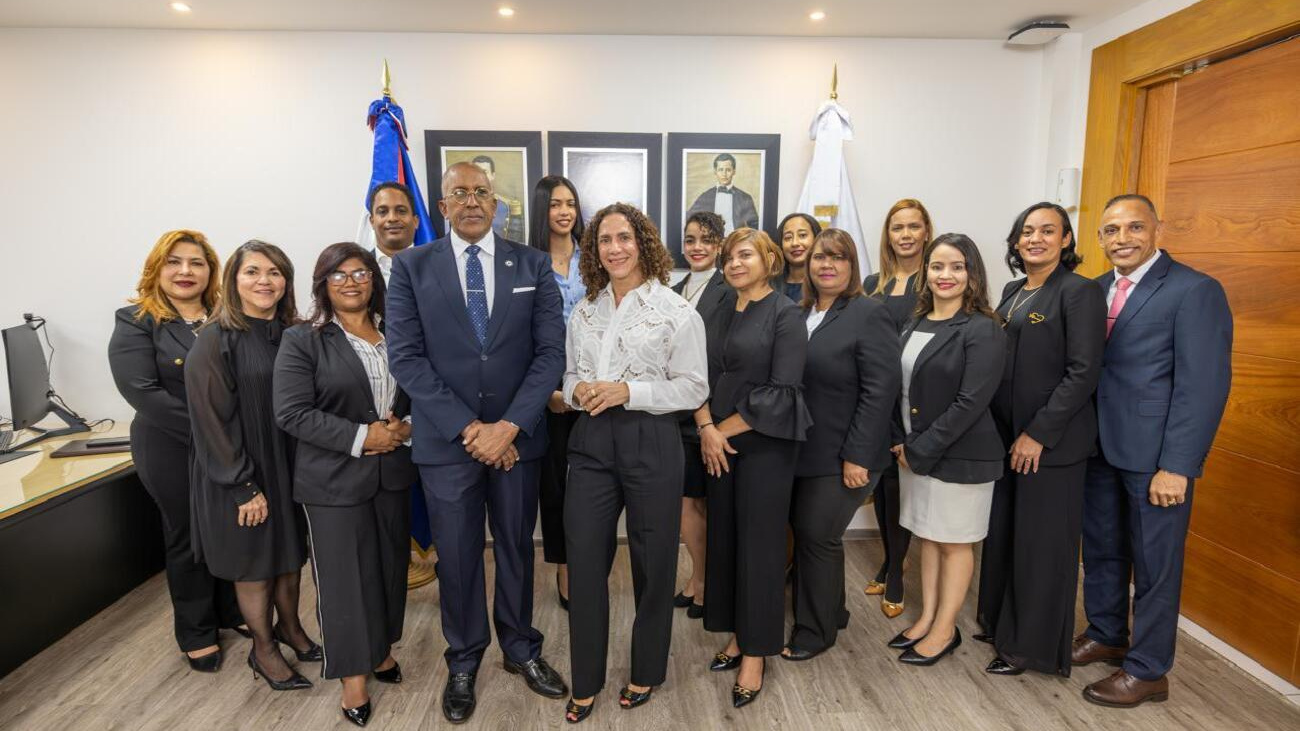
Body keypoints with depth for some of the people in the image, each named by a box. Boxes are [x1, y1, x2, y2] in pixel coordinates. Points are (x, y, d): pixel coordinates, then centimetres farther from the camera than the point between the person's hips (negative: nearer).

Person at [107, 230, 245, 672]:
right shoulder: (135, 321, -6)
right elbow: (141, 391, -17)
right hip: (173, 453, -3)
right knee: (188, 538, 12)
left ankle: (230, 613, 36)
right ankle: (195, 633, 30)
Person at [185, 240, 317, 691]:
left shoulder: (292, 334, 1)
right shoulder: (215, 340, -14)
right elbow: (212, 419, -16)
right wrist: (245, 485, -16)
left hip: (290, 465, 5)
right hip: (240, 475, -5)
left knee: (291, 552, 18)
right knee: (253, 562, 11)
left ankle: (289, 627, 40)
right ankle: (263, 649, 30)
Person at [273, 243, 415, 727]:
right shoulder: (303, 340, -5)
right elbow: (292, 413, -12)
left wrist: (406, 428, -7)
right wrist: (360, 437, -18)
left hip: (393, 472, 4)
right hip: (334, 479, -4)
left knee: (391, 564, 14)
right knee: (344, 574, 5)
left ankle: (382, 648, 35)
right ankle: (353, 673, 22)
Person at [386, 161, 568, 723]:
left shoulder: (533, 265, 2)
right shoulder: (412, 267, 0)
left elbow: (551, 352, -5)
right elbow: (405, 357, -7)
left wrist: (509, 427, -15)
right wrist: (467, 428, -14)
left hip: (517, 437, 1)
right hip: (446, 440, 0)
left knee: (517, 548, 15)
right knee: (456, 556, 12)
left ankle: (521, 649, 37)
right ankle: (463, 662, 34)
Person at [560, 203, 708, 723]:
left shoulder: (676, 311, -5)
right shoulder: (584, 310, 10)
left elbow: (694, 388, -7)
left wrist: (628, 391, -17)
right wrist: (577, 391, -7)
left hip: (651, 442, -3)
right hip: (591, 441, 4)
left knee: (652, 561, 11)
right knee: (584, 560, 6)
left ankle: (646, 671, 35)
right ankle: (586, 680, 27)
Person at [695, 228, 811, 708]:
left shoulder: (786, 315, -7)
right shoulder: (720, 317, 11)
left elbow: (782, 390, -14)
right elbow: (702, 376, 8)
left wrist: (726, 427, -11)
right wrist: (706, 427, -8)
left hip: (765, 443, -6)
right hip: (719, 445, 6)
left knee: (759, 541, 2)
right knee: (724, 537, 10)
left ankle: (755, 654, 17)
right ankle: (737, 635, 27)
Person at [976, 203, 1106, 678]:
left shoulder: (1079, 292, -10)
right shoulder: (1012, 292, 12)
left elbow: (1083, 372, -16)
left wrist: (1038, 433, -17)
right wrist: (1000, 430, 8)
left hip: (1050, 442, -7)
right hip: (1005, 437, 7)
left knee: (1041, 543, 5)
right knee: (1002, 533, 16)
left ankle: (1032, 645, 21)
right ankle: (1000, 622, 34)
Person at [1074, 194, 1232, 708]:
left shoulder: (1195, 290, -10)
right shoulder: (1097, 289, 8)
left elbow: (1205, 385, -15)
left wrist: (1176, 466, -18)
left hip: (1154, 454, -5)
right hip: (1099, 446, 6)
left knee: (1154, 564, 8)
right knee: (1101, 549, 18)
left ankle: (1147, 671, 25)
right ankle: (1105, 635, 38)